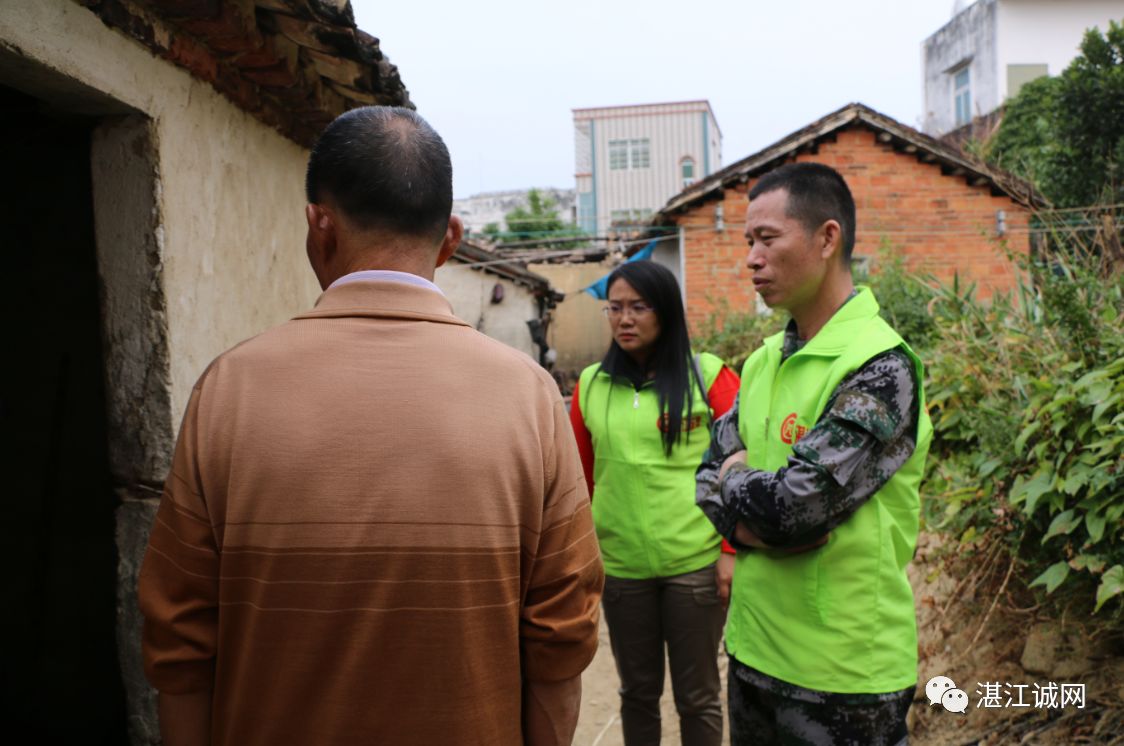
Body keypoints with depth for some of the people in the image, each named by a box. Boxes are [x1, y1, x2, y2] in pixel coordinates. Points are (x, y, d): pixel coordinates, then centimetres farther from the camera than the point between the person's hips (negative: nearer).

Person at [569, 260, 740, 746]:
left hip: (697, 564, -2)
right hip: (620, 567, 3)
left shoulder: (708, 376, -5)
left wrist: (733, 551, -7)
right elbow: (582, 479, 10)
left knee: (698, 695, 14)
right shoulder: (591, 385, 4)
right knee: (637, 692, 19)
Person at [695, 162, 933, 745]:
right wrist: (752, 520, -14)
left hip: (841, 675, -6)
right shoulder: (763, 362, 6)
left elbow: (795, 503, -25)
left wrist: (736, 479, -5)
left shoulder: (881, 367, -19)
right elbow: (711, 481, 7)